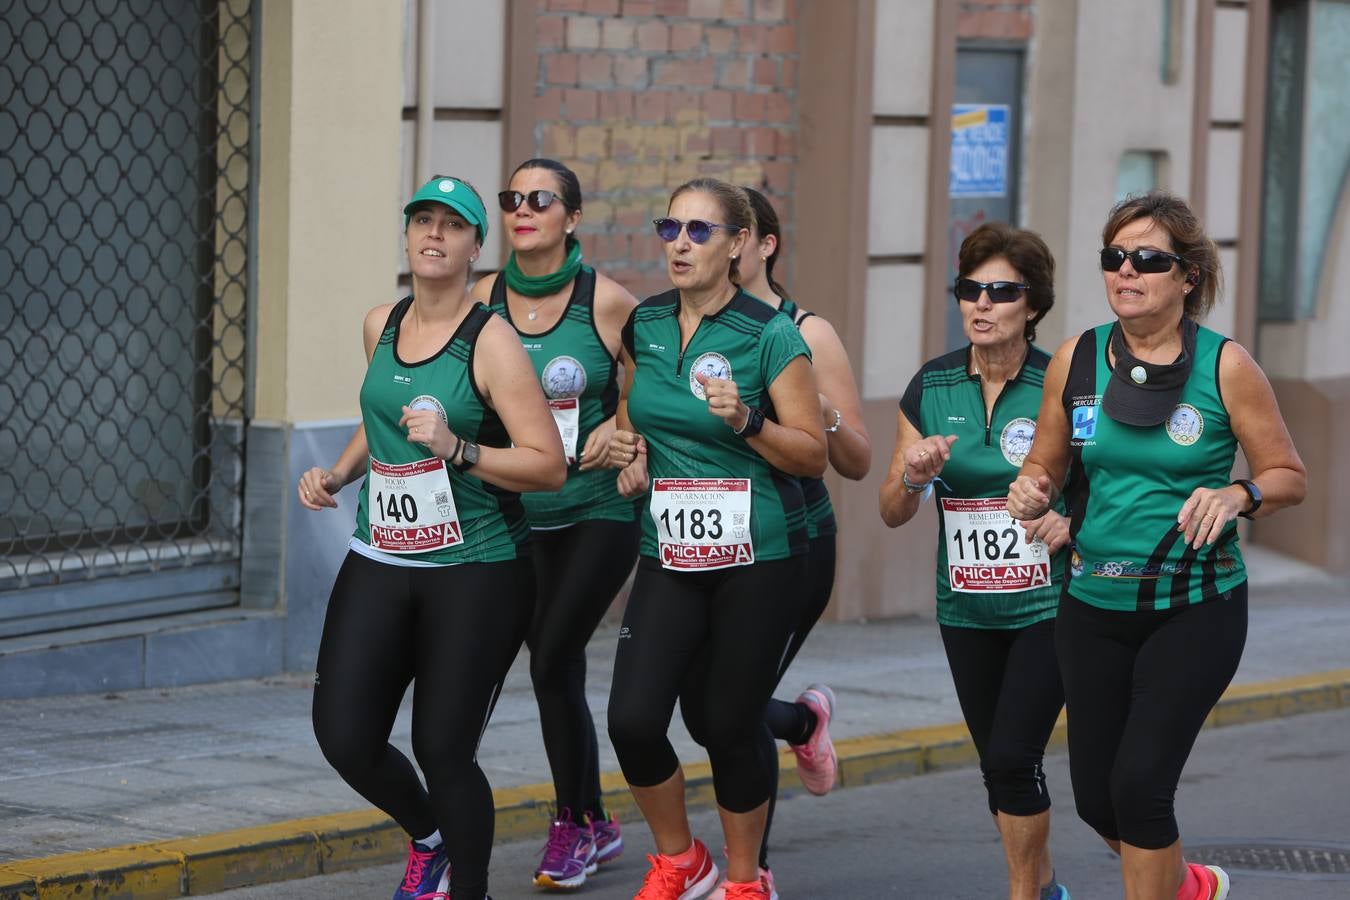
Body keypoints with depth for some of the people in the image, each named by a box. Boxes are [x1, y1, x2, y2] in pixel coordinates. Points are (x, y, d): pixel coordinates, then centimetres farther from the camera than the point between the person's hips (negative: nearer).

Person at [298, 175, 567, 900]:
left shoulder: (490, 341, -10)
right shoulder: (380, 325, 9)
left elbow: (549, 466, -14)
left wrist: (456, 450, -24)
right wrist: (338, 473, 14)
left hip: (475, 573, -5)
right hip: (379, 564, 5)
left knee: (442, 749, -6)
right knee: (344, 737, -4)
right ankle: (429, 838, 26)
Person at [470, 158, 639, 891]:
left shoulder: (606, 301, -10)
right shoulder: (483, 302, 0)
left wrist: (621, 428, -16)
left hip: (598, 509, -4)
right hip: (520, 514, 4)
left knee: (552, 657, -12)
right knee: (555, 666, 9)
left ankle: (572, 824, 5)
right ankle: (596, 826, 25)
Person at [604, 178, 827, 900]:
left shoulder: (770, 337, -10)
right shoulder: (643, 325, 5)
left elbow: (813, 455, -7)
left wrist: (746, 420, -22)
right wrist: (632, 453, 6)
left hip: (758, 557, -4)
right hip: (669, 555, 4)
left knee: (728, 727, 2)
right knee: (633, 719, -8)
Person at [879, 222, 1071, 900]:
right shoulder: (930, 387, -1)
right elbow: (892, 513, 3)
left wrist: (1074, 520, -22)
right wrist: (914, 478, -19)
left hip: (1049, 606, -4)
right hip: (967, 609, 4)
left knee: (1013, 756, -14)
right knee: (997, 765, 13)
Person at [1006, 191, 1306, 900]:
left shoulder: (1225, 365, -9)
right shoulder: (1076, 361, -1)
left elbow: (1289, 477, -2)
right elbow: (1046, 467, 11)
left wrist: (1237, 495, -22)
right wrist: (1030, 492, -12)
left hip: (1196, 608, -4)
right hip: (1094, 604, 4)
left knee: (1140, 782, -14)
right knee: (1096, 796, 9)